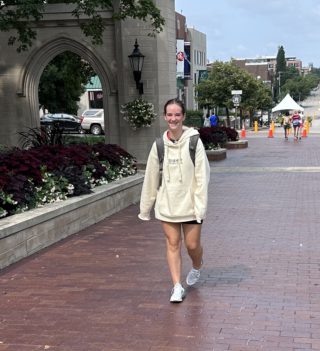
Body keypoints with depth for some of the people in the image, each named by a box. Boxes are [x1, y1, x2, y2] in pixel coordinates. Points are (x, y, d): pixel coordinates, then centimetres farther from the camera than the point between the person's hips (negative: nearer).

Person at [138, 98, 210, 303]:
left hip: (190, 203, -2)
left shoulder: (194, 142, -9)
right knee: (173, 244, 4)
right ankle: (177, 286, 13)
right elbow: (151, 177, 6)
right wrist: (145, 207, 8)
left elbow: (202, 175, -10)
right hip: (167, 204, 2)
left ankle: (196, 268, 39)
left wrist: (201, 205, -15)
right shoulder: (159, 145, 0)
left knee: (192, 244, 6)